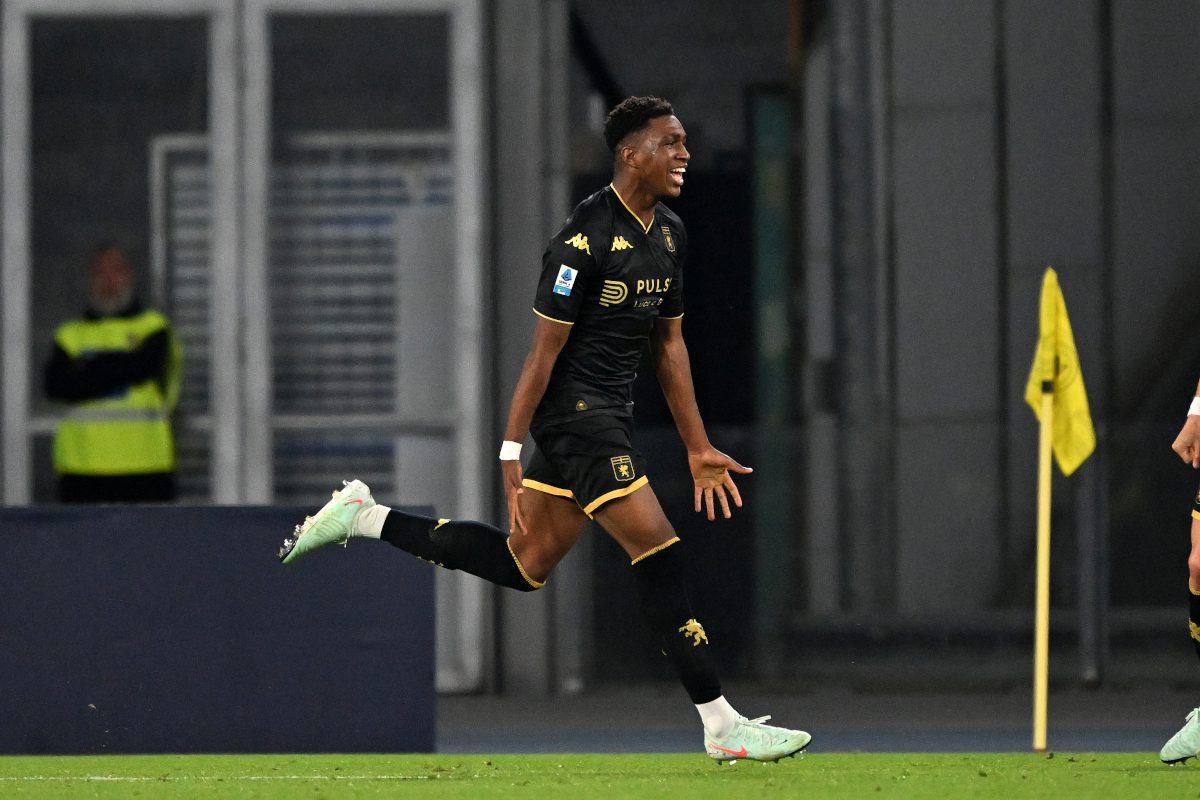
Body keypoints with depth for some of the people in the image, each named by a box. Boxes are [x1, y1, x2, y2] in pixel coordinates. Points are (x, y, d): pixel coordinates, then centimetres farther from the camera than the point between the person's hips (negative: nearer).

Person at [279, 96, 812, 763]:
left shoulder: (670, 233, 10)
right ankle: (723, 726, -11)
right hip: (575, 413, -10)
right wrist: (512, 451, -15)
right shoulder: (586, 238, -17)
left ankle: (366, 518, 25)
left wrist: (698, 448, 16)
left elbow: (669, 344, 17)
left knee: (525, 565, 14)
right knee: (661, 556, -13)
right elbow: (545, 348, -15)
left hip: (608, 415, 10)